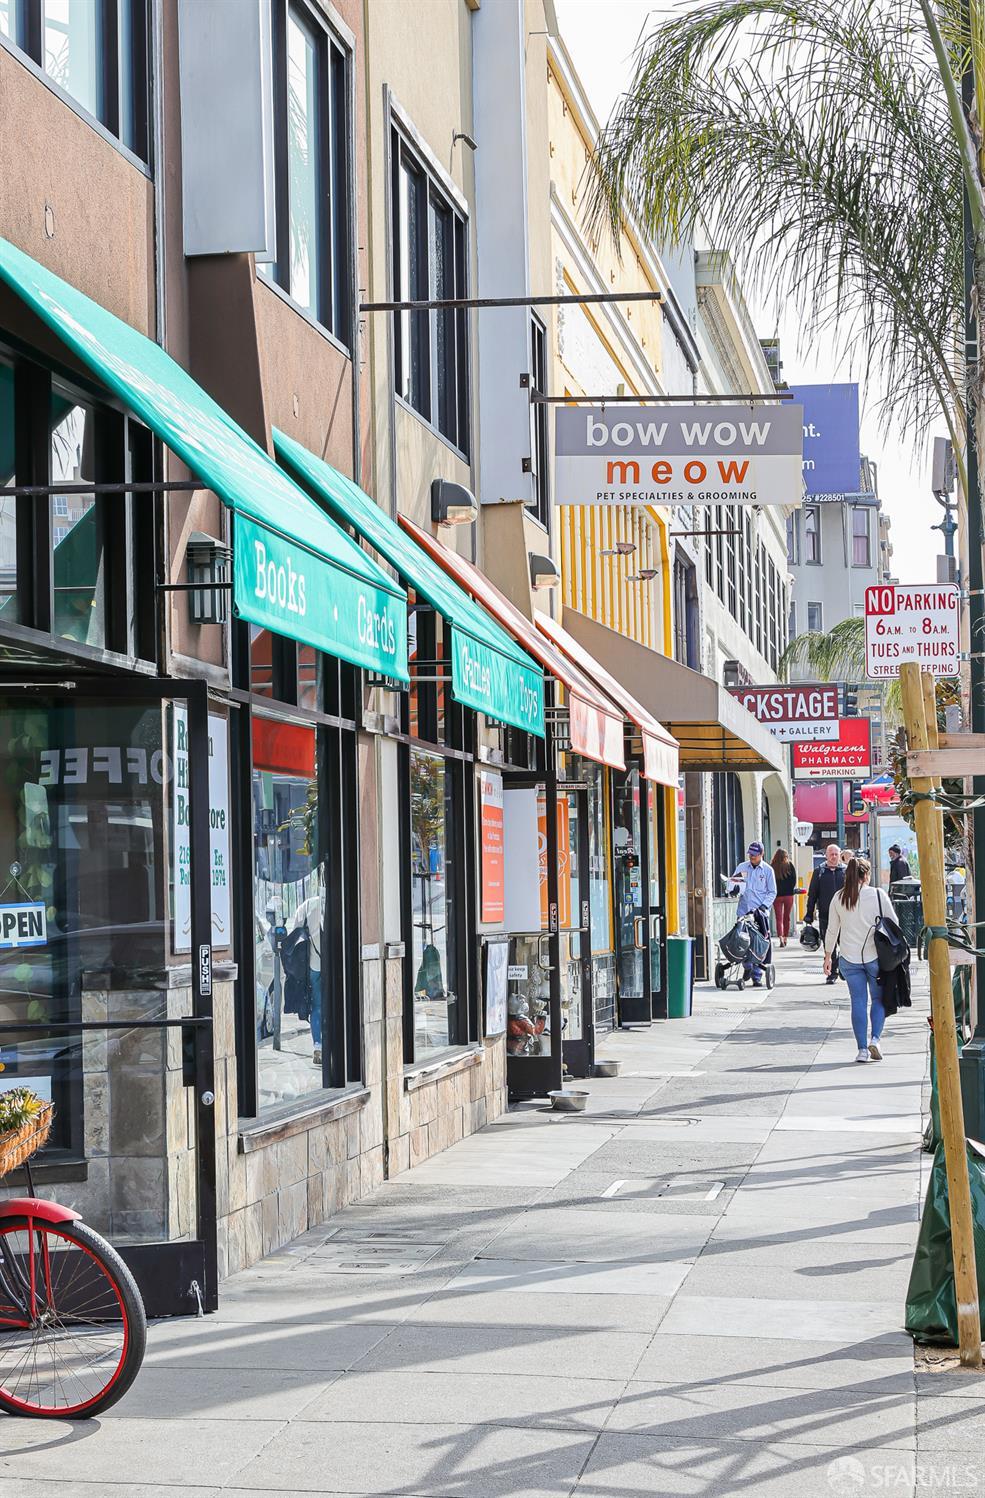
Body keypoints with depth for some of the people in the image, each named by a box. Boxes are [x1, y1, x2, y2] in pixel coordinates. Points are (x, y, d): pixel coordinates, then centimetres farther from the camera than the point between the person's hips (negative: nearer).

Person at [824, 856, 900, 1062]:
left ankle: (862, 1049, 2)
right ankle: (875, 1038, -7)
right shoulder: (878, 895, -5)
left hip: (850, 958, 2)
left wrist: (828, 955, 18)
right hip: (875, 955, -2)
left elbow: (832, 930, 8)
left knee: (858, 1002, 5)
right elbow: (894, 922, 0)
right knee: (878, 999, 11)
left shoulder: (839, 898, 2)